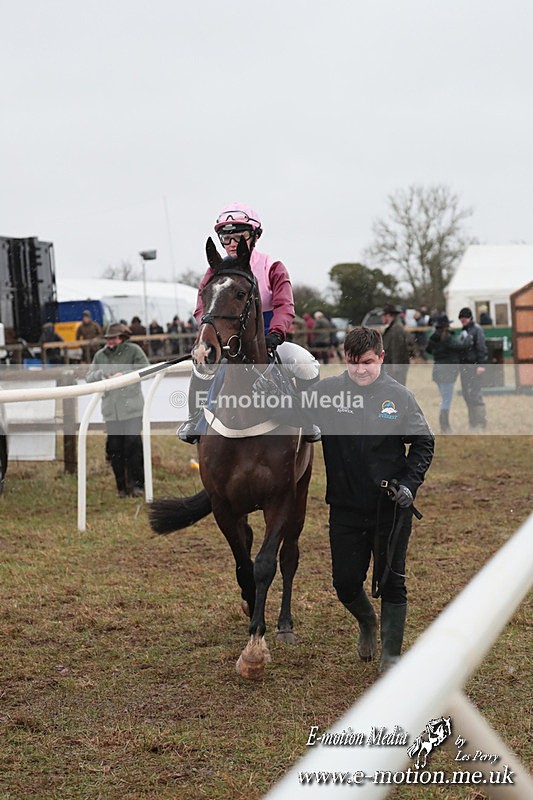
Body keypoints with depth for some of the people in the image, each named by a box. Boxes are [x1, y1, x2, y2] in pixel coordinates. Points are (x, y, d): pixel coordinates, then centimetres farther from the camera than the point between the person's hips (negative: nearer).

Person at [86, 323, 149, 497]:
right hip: (110, 409, 4)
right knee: (114, 449, 4)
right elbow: (89, 377, 13)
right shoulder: (100, 355, 13)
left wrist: (124, 375, -16)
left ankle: (137, 484, 3)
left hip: (132, 408, -4)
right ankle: (122, 486, 14)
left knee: (133, 444, -8)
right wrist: (100, 374, -8)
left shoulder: (133, 351, 0)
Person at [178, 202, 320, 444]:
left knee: (307, 364, -25)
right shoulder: (216, 272, 4)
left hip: (268, 340, 0)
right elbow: (202, 309, -7)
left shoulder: (272, 269, -1)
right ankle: (194, 419, -8)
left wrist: (276, 333, -35)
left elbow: (284, 307, -15)